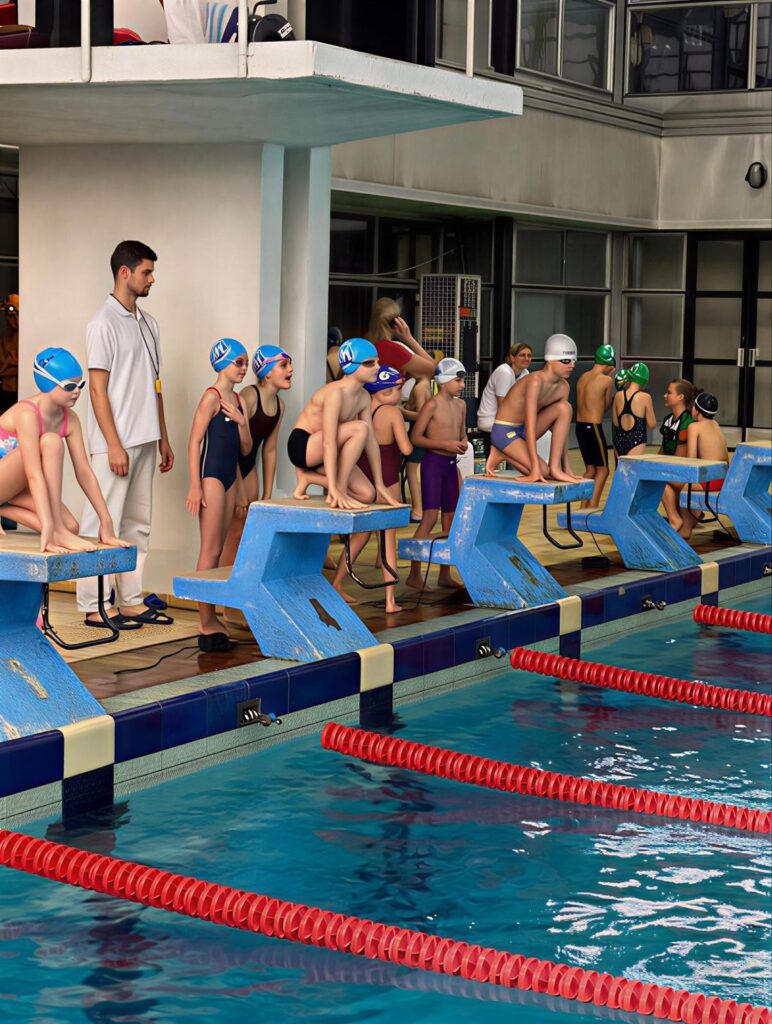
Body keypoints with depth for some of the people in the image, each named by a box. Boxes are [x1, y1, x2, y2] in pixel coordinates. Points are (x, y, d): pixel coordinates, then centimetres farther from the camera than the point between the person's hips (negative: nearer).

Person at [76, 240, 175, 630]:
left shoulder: (147, 323, 14)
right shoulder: (104, 324, -9)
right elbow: (97, 389, -13)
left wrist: (163, 438, 16)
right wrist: (114, 445, -17)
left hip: (145, 441, 8)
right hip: (116, 443, -8)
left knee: (137, 524, 11)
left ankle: (131, 600, 17)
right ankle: (95, 606, 1)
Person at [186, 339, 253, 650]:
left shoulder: (237, 400, 13)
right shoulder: (212, 397, -9)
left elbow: (246, 448, 14)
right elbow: (194, 441, -13)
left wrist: (241, 421, -5)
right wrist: (195, 485, -18)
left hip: (230, 477, 8)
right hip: (211, 476, -8)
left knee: (216, 551, 11)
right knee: (210, 551, -7)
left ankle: (210, 617, 17)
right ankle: (206, 624, -5)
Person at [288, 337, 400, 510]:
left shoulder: (364, 397, 1)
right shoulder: (335, 393, -26)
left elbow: (371, 440, 2)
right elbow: (329, 442, -31)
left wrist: (380, 485, -1)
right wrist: (333, 489, -36)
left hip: (319, 452, 9)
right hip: (302, 446, -9)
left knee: (367, 494, -3)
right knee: (360, 429, -28)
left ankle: (309, 477, 10)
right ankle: (339, 489, -20)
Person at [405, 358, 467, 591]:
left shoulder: (461, 405, 11)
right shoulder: (433, 405, -11)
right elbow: (416, 437, -12)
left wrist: (463, 443, -1)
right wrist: (445, 444, -19)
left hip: (451, 464, 8)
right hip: (433, 461, -8)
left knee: (450, 516, 10)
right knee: (430, 517, -12)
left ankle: (445, 574, 19)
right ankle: (414, 574, -9)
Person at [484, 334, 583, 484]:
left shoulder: (563, 387, -3)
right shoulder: (536, 380, -26)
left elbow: (561, 429, 1)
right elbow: (530, 426, -30)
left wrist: (566, 466, -3)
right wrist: (535, 468, -34)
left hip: (523, 431, 8)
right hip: (504, 432, -8)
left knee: (564, 408, -14)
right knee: (543, 473, -19)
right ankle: (501, 454, 0)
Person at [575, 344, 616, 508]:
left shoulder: (583, 377, 9)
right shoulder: (606, 380, -10)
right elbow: (606, 405, 1)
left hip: (580, 426, 7)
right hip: (594, 427, -7)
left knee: (590, 470, 17)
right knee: (602, 470, 2)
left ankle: (584, 508, 17)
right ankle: (592, 508, -5)